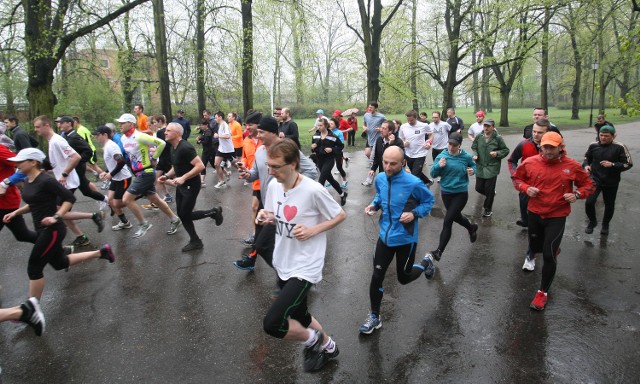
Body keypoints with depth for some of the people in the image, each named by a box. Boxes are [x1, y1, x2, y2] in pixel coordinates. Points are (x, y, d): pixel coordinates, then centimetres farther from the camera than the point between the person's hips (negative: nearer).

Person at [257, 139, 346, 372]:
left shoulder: (313, 190, -23)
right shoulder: (273, 186, -3)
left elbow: (341, 215, -9)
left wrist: (313, 230, -21)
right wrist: (266, 217, -11)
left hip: (304, 268, -7)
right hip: (283, 264, 7)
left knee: (272, 324, -15)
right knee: (298, 316, 22)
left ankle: (312, 339, 15)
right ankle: (327, 347, 49)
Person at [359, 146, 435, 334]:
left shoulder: (414, 183, -22)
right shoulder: (380, 179, -6)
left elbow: (429, 201, -5)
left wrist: (414, 214, -21)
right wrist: (374, 205, -6)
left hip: (405, 238, -4)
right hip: (385, 236, 4)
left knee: (404, 278, 14)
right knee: (376, 277, 5)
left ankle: (426, 263, 46)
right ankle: (374, 317, 25)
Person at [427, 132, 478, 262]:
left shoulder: (466, 157, -10)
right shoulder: (441, 156, -8)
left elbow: (473, 165, 11)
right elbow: (433, 174, -5)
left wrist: (472, 170, -11)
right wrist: (438, 166, -25)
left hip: (461, 193, -3)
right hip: (446, 193, 3)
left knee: (447, 221, -10)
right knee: (456, 216, 23)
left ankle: (439, 251, -2)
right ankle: (472, 228, 57)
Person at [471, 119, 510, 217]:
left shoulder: (498, 138, -9)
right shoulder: (479, 137, -1)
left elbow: (506, 150, 1)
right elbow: (473, 147, 12)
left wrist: (497, 153, -17)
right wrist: (475, 154, -7)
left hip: (492, 168, -4)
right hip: (480, 167, 4)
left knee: (489, 191, 2)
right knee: (479, 188, 10)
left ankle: (488, 209, 22)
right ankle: (491, 194, 43)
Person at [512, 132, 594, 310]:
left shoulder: (572, 166, -9)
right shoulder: (530, 163, -8)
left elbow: (588, 185, 4)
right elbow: (517, 179, 7)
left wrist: (577, 194, -17)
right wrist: (526, 188, -13)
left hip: (557, 216, -2)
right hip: (534, 213, 3)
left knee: (549, 255, -7)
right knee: (535, 247, 19)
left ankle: (543, 292, 12)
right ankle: (552, 248, 59)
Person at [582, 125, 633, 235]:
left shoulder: (619, 147, -12)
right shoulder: (593, 145, -4)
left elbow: (628, 164, -9)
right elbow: (587, 158, 13)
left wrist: (612, 165, -24)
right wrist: (586, 165, -9)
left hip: (611, 183, -1)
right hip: (595, 180, 1)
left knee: (609, 205, 14)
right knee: (589, 202, -13)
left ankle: (605, 225, 39)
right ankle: (592, 222, 15)